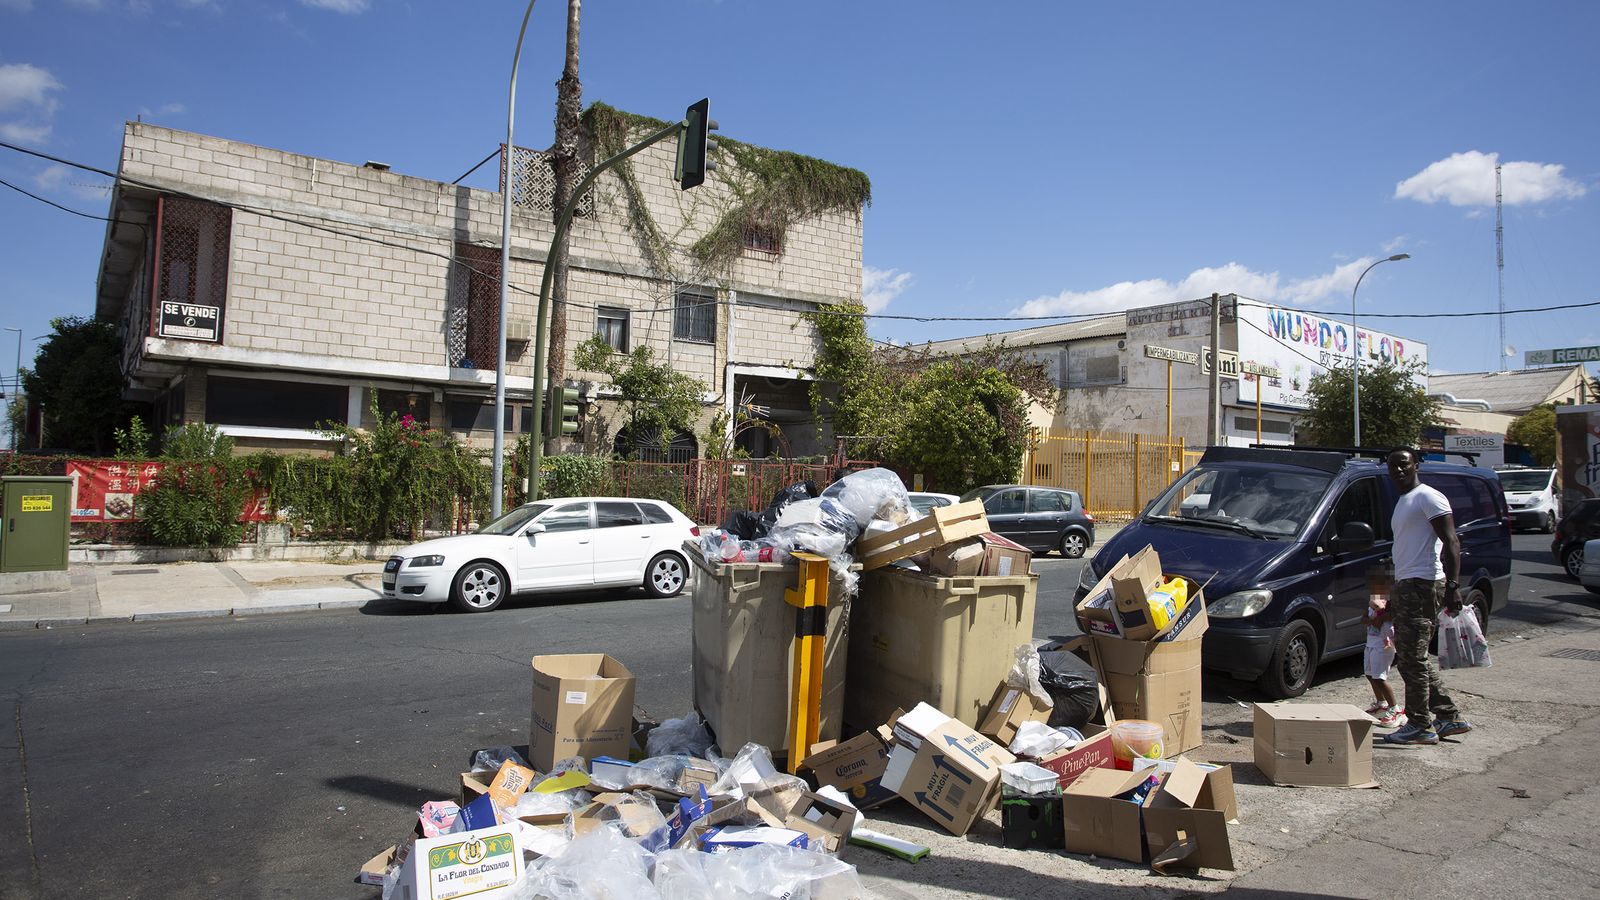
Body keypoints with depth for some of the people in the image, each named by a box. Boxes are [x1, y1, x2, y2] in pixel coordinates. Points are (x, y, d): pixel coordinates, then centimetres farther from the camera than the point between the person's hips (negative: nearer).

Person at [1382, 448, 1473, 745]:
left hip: (1423, 584, -10)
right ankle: (1449, 717, 22)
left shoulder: (1428, 497, -9)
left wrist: (1452, 586, -27)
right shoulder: (1403, 501, 20)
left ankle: (1420, 725, 0)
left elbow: (1451, 543, -18)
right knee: (1415, 658, 14)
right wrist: (1395, 595, 28)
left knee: (1412, 658, -7)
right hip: (1406, 586, 10)